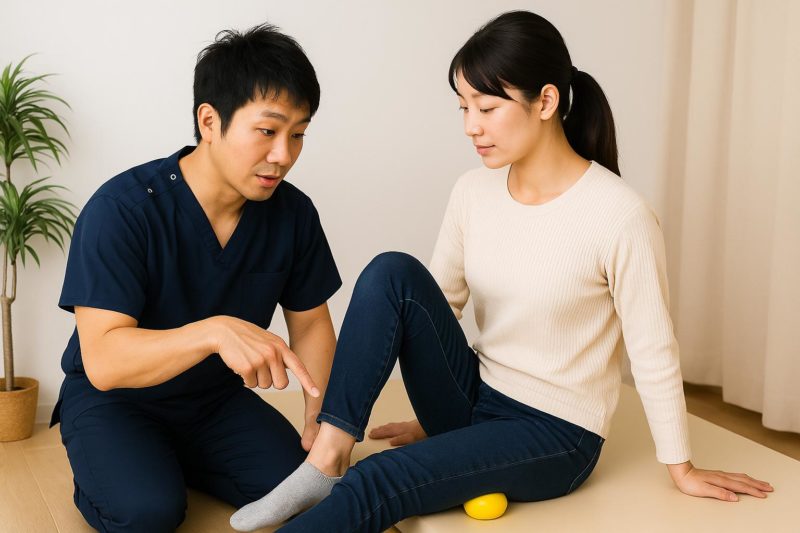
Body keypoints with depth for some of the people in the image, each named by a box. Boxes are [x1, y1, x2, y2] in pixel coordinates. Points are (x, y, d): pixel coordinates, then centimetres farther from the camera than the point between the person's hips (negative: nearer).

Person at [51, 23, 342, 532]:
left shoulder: (293, 213, -10)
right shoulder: (122, 209, -25)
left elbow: (310, 322, 2)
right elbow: (103, 361, -32)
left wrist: (322, 418, -13)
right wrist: (215, 331, -48)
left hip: (217, 397, 5)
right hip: (113, 398, -4)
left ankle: (180, 462, 11)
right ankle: (102, 473, 6)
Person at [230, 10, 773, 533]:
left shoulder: (619, 217, -21)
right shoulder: (474, 192, -3)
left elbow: (654, 354, -12)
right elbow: (439, 303, 7)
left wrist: (682, 469, 0)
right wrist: (433, 416, 14)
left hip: (555, 436, -5)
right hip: (473, 399, 6)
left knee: (375, 483, -27)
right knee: (393, 272, -18)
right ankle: (328, 458, -18)